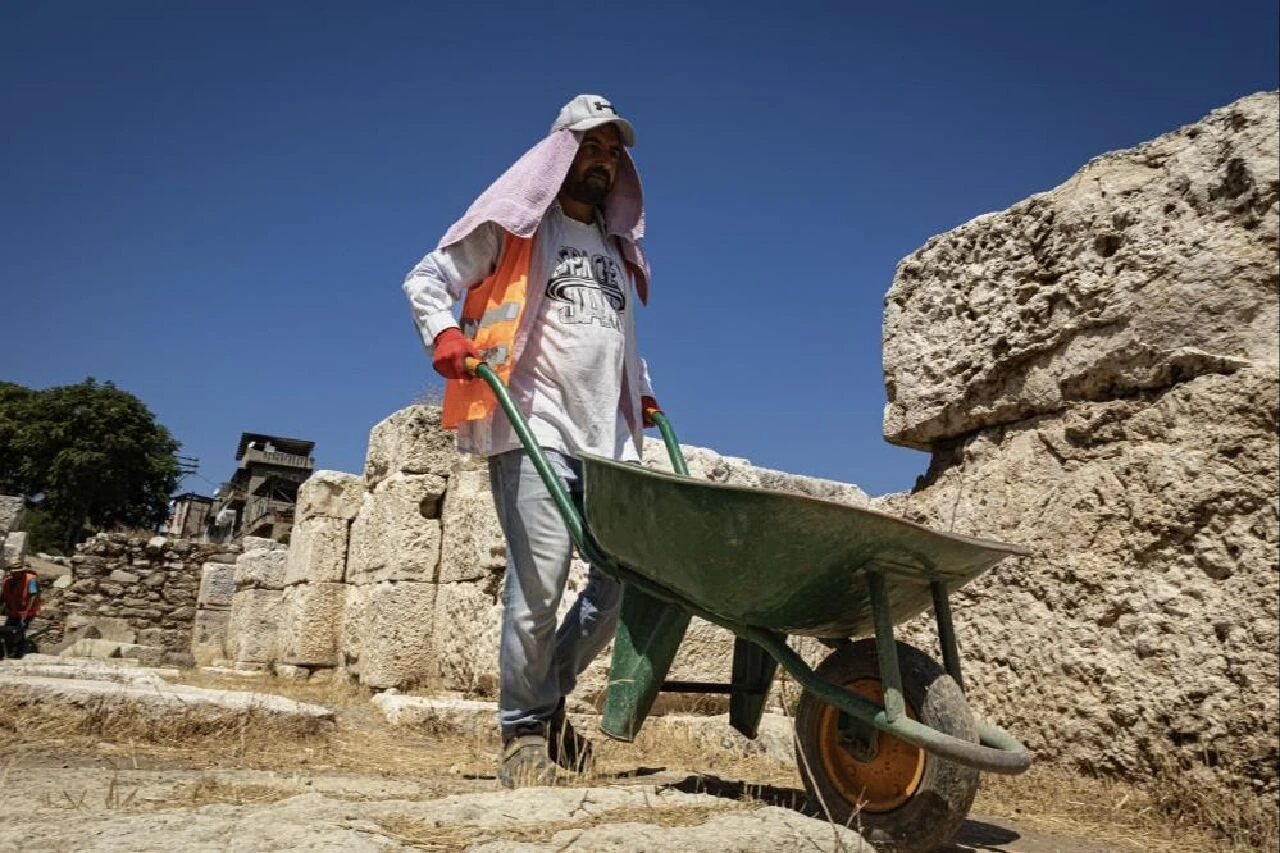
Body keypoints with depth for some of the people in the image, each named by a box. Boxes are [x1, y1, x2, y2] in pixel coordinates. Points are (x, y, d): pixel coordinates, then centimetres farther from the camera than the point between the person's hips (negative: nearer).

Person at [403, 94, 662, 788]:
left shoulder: (615, 246, 27)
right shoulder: (514, 224, 9)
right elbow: (426, 279, 5)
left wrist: (642, 391, 28)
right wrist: (443, 334, -13)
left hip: (609, 438, 6)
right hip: (534, 428, -6)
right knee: (539, 584, -12)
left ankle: (549, 695, 20)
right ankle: (524, 731, 7)